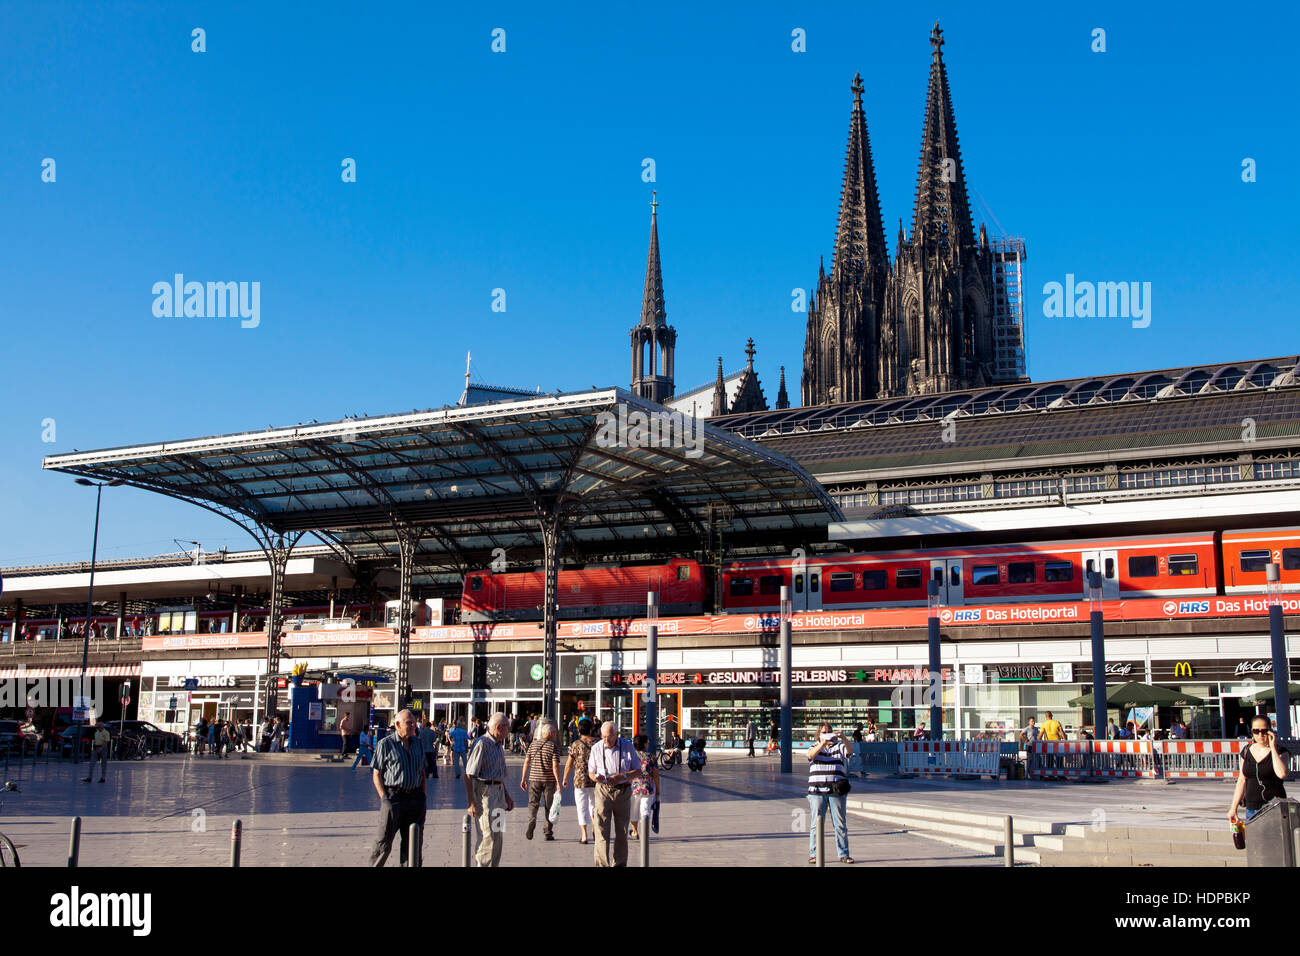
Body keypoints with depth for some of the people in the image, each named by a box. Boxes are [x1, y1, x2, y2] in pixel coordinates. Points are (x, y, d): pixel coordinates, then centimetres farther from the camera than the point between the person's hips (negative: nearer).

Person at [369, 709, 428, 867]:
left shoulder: (417, 743, 12)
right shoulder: (386, 744, -2)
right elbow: (376, 774, -2)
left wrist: (423, 797, 8)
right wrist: (384, 798, -11)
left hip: (414, 797, 5)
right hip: (393, 796, -5)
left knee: (412, 841, 8)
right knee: (384, 841, -3)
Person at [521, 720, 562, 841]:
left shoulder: (533, 744, 5)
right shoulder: (553, 746, -7)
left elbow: (526, 762, 4)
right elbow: (555, 766, -14)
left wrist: (523, 779, 9)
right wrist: (558, 782, -11)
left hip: (534, 778, 2)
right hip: (549, 780, -2)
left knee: (533, 803, 8)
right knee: (548, 807, 9)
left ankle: (531, 821, -19)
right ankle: (547, 832, 11)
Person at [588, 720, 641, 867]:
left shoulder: (627, 747, 1)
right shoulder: (596, 748, 3)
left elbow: (638, 770, 4)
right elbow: (591, 771, 11)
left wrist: (623, 776, -14)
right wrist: (596, 777, -13)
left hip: (623, 792, 1)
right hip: (603, 790, -1)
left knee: (622, 832, 6)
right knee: (601, 830, -10)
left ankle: (620, 864, 17)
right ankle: (601, 864, -10)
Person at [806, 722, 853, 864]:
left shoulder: (839, 747, 10)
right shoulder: (815, 747, 10)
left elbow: (850, 750, -10)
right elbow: (812, 754, -13)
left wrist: (842, 738, -29)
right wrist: (823, 742, -30)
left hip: (836, 791, 1)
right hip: (817, 791, -1)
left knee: (840, 823, 2)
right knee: (817, 823, -1)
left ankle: (843, 854, 8)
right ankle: (814, 854, 4)